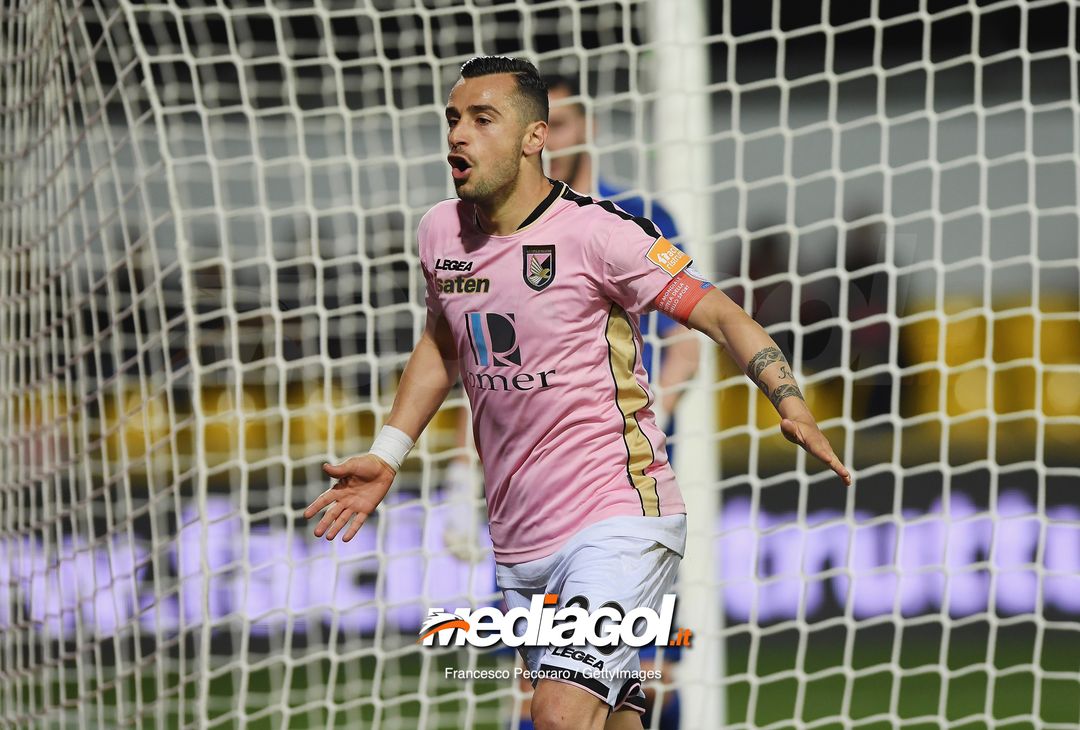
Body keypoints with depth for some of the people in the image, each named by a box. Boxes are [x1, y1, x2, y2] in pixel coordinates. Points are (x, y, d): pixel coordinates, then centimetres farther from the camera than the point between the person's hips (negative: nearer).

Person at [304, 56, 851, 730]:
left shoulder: (597, 232, -12)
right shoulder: (441, 233, 6)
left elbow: (722, 315, -11)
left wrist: (791, 403, -25)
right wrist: (388, 454, 18)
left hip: (618, 520, -6)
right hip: (519, 541, 6)